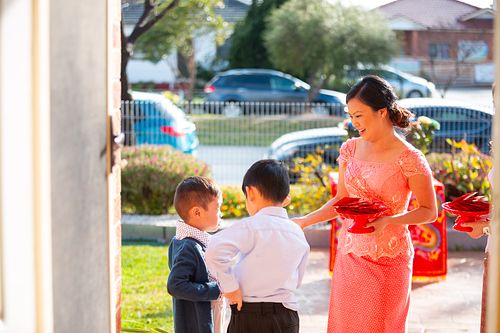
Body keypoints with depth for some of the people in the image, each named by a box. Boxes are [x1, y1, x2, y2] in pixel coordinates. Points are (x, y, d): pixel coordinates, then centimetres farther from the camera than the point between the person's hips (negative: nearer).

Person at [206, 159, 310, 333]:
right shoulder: (298, 234, 6)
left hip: (249, 314, -5)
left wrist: (229, 286, -16)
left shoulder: (251, 227, -12)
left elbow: (215, 251, -27)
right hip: (287, 315, 5)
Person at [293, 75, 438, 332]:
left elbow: (429, 211, -7)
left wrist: (388, 221, -20)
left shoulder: (409, 158, -12)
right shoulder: (351, 149, 4)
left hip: (388, 259, -5)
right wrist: (304, 222, 4)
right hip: (350, 254, 5)